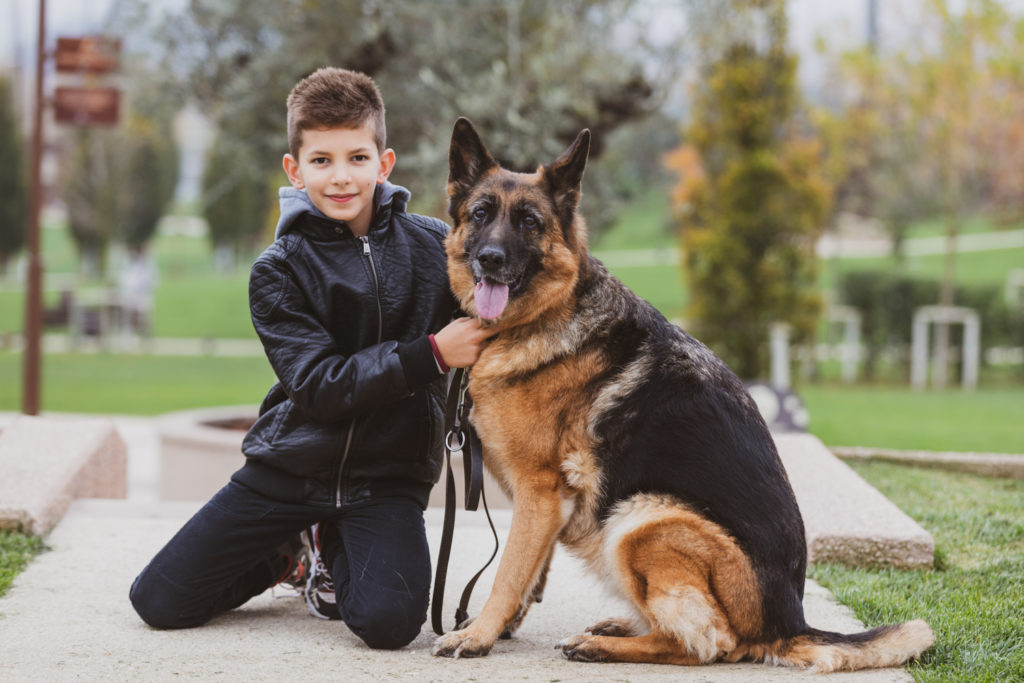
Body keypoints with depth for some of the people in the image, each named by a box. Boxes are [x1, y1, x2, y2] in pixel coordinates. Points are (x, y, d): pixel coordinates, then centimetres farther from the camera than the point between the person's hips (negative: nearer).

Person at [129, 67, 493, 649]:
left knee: (390, 621, -26)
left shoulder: (433, 246, -3)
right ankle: (287, 554, 22)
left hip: (389, 475, 0)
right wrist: (430, 355, -25)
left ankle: (334, 554, 10)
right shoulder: (280, 271, -7)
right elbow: (320, 384, -17)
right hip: (291, 465, 0)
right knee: (159, 602, -7)